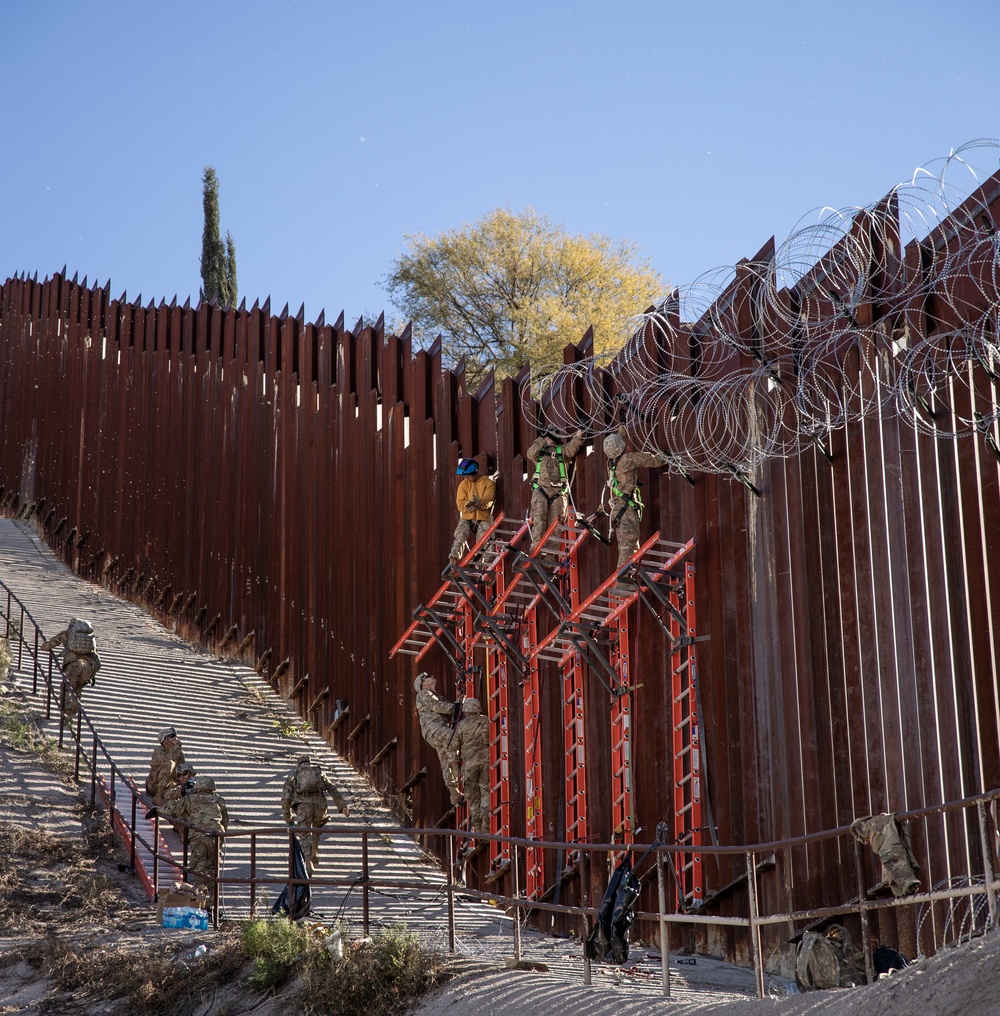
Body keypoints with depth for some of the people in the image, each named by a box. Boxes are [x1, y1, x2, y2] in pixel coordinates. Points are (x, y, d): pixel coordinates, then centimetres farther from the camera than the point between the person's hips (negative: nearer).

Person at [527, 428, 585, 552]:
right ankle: (536, 545, -25)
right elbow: (531, 454, -2)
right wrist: (542, 439, -11)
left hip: (558, 492, 1)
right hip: (541, 489, -1)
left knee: (555, 521, -2)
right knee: (539, 516, -18)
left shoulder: (561, 450, 18)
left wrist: (577, 437, -18)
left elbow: (572, 448, 0)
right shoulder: (539, 450, 18)